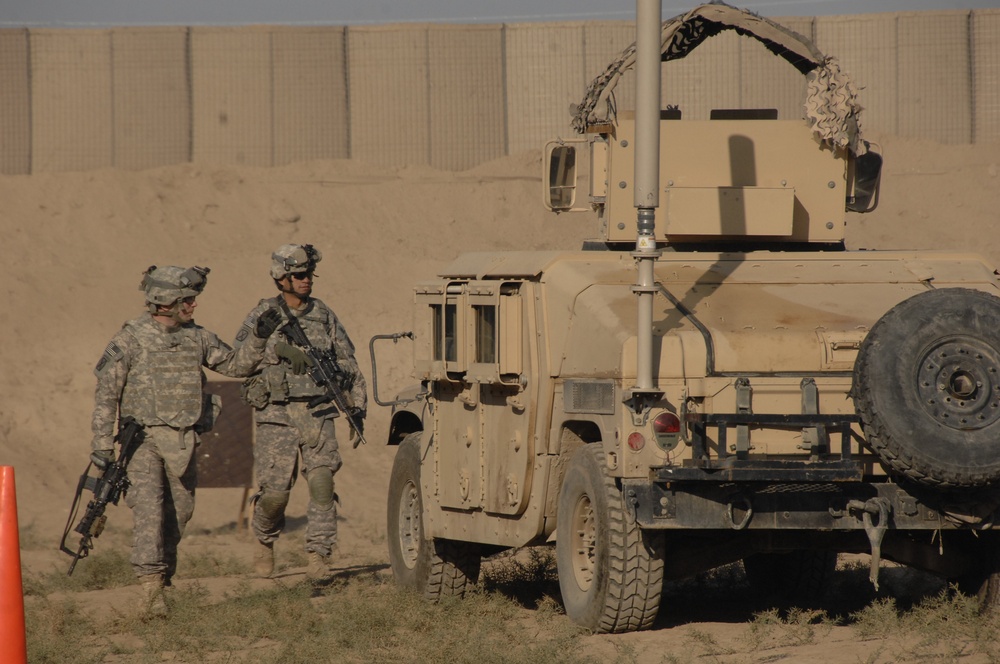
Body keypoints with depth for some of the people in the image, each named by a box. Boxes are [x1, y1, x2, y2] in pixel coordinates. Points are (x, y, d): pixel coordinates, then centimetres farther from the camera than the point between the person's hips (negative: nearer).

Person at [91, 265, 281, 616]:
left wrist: (259, 338, -1)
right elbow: (106, 392, -6)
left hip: (183, 440, 5)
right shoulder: (131, 339, -7)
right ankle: (151, 581, -26)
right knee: (148, 504, -19)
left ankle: (163, 573, 27)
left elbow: (235, 364, 15)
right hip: (144, 438, -5)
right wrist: (102, 443, -10)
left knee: (179, 509, 10)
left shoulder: (197, 337, 7)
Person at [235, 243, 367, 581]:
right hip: (276, 416, -2)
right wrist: (281, 348, -27)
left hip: (318, 415, 2)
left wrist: (357, 410, 9)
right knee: (274, 492, -2)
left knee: (322, 483, -12)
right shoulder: (264, 314, 0)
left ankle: (319, 556, -7)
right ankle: (265, 541, 26)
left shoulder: (324, 316, 8)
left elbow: (348, 363, 14)